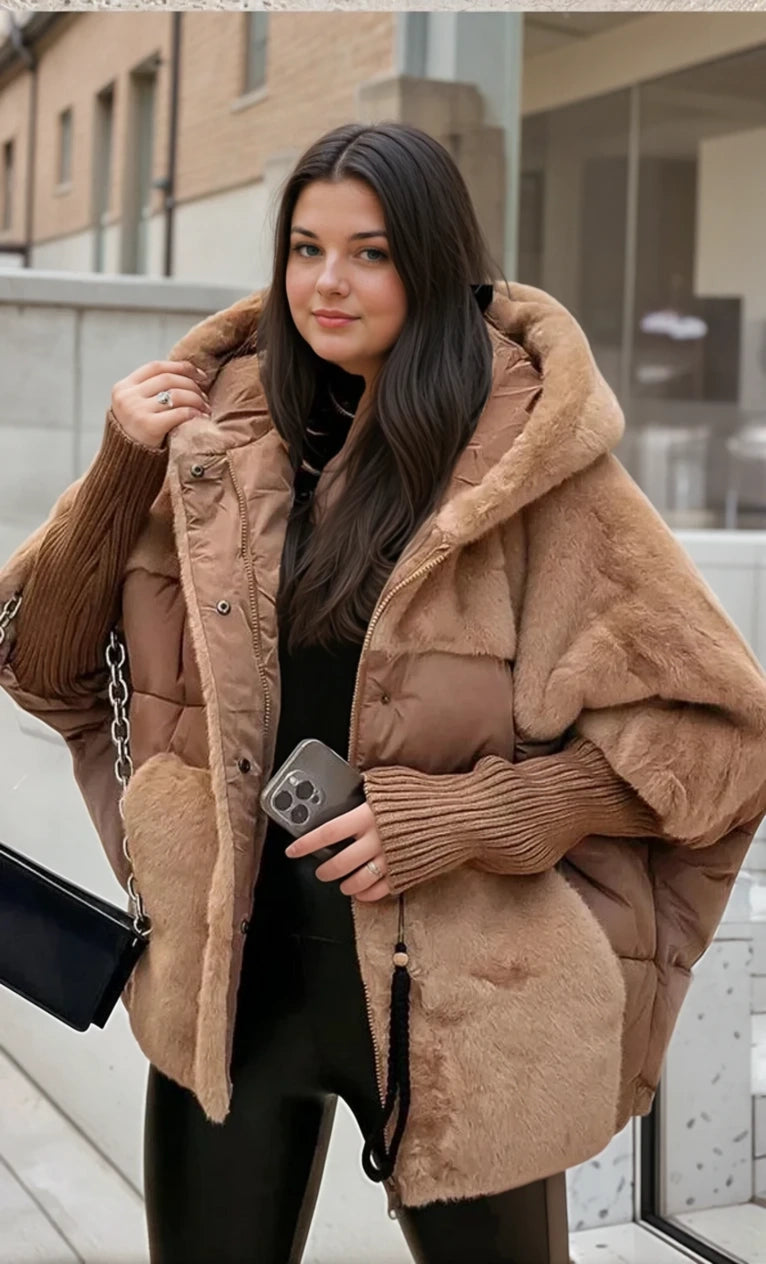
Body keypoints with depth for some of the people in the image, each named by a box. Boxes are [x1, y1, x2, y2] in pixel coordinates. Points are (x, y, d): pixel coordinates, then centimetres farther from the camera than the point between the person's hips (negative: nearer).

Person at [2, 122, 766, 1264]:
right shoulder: (224, 438, 2)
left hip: (455, 990, -2)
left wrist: (454, 818, -16)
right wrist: (122, 466, -8)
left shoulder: (530, 463, -9)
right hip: (231, 966, 3)